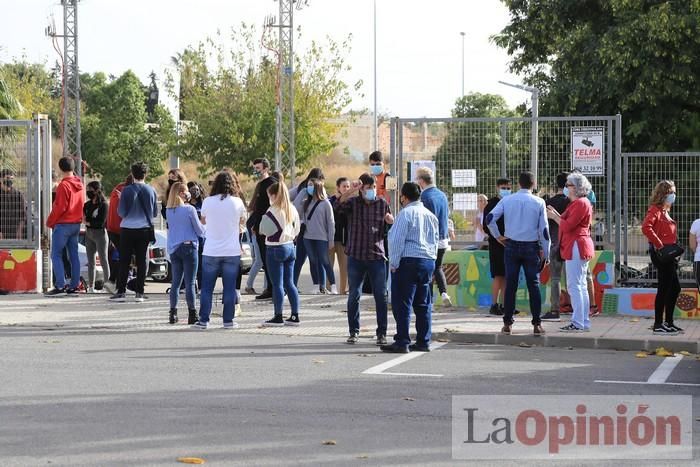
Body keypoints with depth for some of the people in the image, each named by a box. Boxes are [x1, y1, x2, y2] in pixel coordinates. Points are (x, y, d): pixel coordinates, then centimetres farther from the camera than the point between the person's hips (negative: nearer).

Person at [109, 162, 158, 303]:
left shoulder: (127, 190, -10)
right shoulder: (151, 191, -2)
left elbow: (121, 212, -7)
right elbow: (155, 213, 7)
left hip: (128, 229, -2)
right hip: (145, 230, 2)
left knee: (124, 261, 4)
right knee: (142, 261, 7)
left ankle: (121, 291, 2)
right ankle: (139, 292, 6)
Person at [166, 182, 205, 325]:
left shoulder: (169, 211, 4)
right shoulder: (189, 209, -12)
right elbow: (200, 230, -4)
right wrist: (203, 232, 19)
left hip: (173, 249, 5)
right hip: (189, 247, -5)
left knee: (176, 282, 10)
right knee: (190, 283, -1)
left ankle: (173, 313, 8)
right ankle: (192, 314, 1)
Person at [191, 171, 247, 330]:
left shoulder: (208, 202, -4)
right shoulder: (237, 202, -4)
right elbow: (243, 221, 12)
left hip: (211, 252, 0)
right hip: (232, 251, 0)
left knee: (206, 288, 6)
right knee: (230, 288, 5)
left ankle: (203, 321, 5)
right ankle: (229, 321, 6)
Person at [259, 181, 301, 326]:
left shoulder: (273, 211, -16)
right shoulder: (292, 209, 6)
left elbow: (263, 230, -13)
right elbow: (297, 229, 14)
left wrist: (263, 218, 4)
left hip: (276, 249, -7)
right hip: (290, 246, 7)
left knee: (277, 284, -2)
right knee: (289, 283, 10)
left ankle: (278, 317, 1)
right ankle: (295, 316, 11)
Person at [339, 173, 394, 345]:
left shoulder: (382, 204, 7)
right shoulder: (353, 202, 0)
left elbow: (390, 228, 16)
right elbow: (340, 204, -22)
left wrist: (391, 221, -6)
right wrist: (351, 190, -37)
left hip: (377, 255, 1)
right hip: (356, 255, -1)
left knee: (381, 296, 1)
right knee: (354, 295, 5)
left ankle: (382, 333, 8)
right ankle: (354, 332, 15)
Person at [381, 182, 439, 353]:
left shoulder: (405, 213, -9)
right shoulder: (430, 215, 15)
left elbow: (397, 240, -14)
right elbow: (436, 241, 18)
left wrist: (394, 264, -8)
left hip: (408, 261, -8)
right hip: (428, 261, 8)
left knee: (402, 304, -5)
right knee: (423, 304, 11)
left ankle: (402, 342, -9)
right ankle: (423, 342, 13)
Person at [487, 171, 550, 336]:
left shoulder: (507, 200, 1)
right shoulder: (539, 202, -3)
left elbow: (490, 218, -7)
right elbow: (544, 229, -3)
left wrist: (498, 236, 6)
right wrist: (545, 253, 3)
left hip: (512, 246, 1)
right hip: (531, 247, -1)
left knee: (510, 285, 5)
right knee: (534, 285, 3)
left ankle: (507, 324, 6)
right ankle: (536, 324, 1)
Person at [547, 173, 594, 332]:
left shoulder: (580, 203, -14)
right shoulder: (579, 203, 20)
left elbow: (568, 226, -18)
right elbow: (570, 223, 17)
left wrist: (554, 217, -4)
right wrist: (557, 214, 13)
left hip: (576, 247, -11)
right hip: (580, 247, 11)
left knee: (574, 286, -10)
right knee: (581, 286, 12)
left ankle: (577, 323, -11)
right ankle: (584, 322, 15)